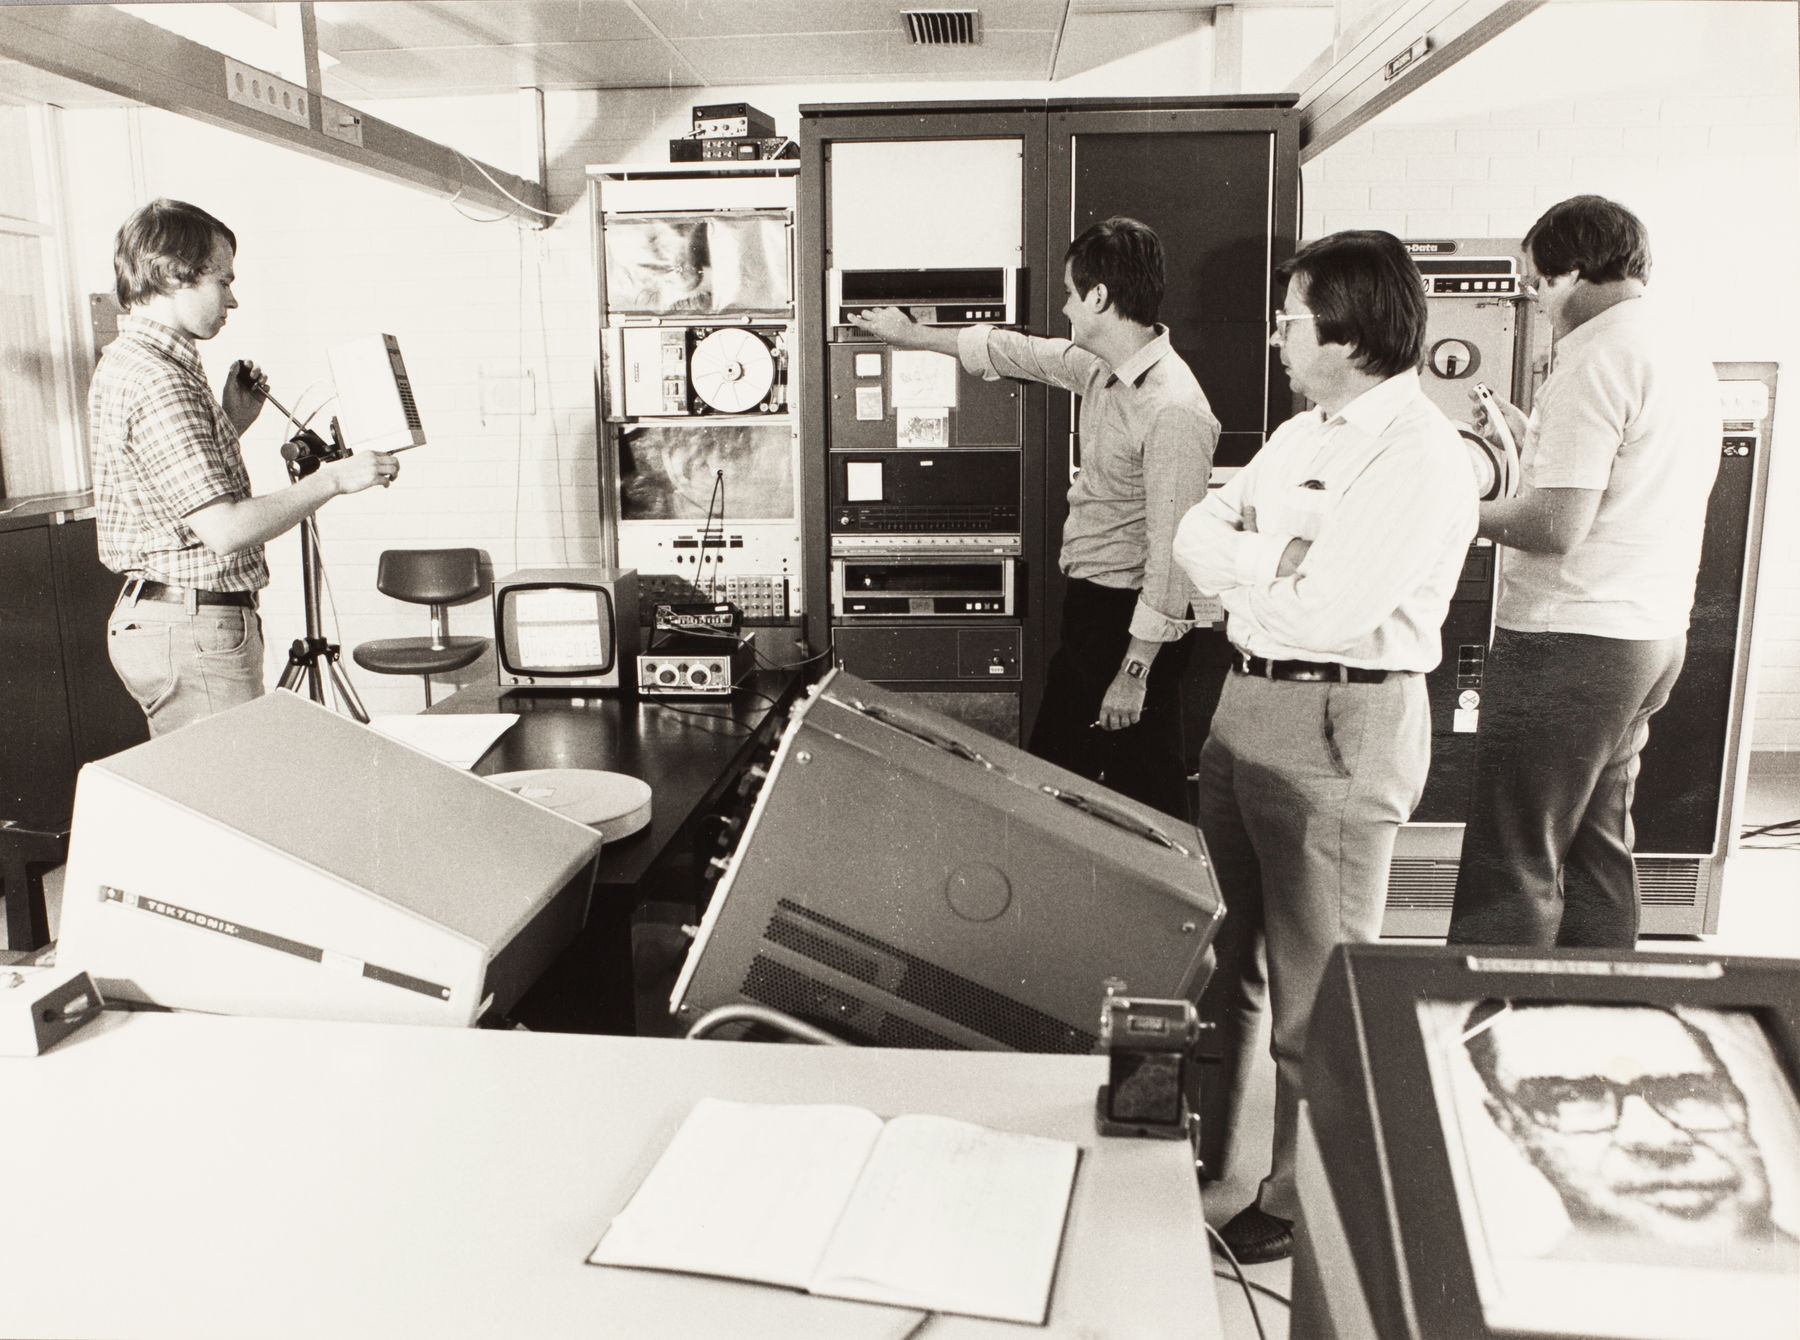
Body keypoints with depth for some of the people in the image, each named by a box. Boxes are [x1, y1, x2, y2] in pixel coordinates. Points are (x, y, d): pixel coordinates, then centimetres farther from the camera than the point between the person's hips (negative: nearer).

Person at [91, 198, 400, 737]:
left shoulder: (125, 361, 15)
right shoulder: (157, 380, -19)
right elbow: (225, 530, -24)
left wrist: (232, 421, 16)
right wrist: (333, 479, -16)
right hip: (193, 632, -11)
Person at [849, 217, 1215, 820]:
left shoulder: (1172, 408, -23)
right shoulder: (1101, 368, 5)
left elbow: (1171, 551, -24)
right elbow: (1017, 351, 23)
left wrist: (1134, 673, -22)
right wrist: (915, 334, 33)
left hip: (1132, 620, -9)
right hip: (1085, 607, 10)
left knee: (1143, 790, 2)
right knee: (1049, 772, 19)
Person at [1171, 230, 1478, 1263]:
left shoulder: (1422, 454, -15)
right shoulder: (1305, 434, 14)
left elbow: (1326, 608, -23)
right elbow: (1196, 535, 9)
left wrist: (1243, 557, -7)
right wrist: (1278, 555, -11)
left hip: (1342, 724, -9)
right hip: (1249, 702, 9)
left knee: (1317, 988, 3)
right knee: (1225, 953, 19)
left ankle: (1309, 1205, 21)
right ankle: (1196, 1154, 37)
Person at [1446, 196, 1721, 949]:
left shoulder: (1597, 358, -15)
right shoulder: (1687, 362, 14)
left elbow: (1557, 526, -22)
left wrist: (1464, 513, -6)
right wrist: (1532, 441, 24)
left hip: (1572, 639, -10)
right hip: (1655, 634, 10)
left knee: (1510, 867, -3)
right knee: (1597, 849, 18)